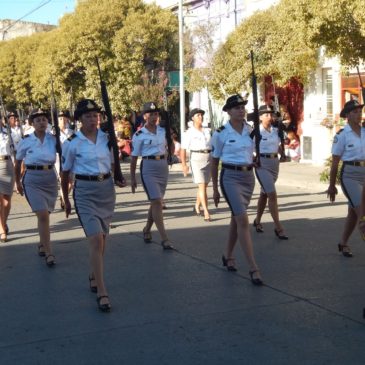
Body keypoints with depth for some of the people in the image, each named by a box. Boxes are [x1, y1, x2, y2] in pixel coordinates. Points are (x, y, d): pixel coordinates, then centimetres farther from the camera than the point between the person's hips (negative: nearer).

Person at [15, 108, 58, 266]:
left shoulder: (53, 139, 0)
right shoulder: (25, 141, -2)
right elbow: (18, 162, 11)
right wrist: (17, 182, 18)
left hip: (50, 178, 3)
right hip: (32, 180, -3)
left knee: (44, 215, 15)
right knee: (43, 216, -13)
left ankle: (42, 244, 38)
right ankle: (49, 253, -8)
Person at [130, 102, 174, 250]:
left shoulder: (163, 131, 8)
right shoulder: (139, 135, -5)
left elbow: (170, 149, 25)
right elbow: (134, 157, -1)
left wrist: (172, 138, 7)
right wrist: (132, 178, -1)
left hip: (163, 166, 5)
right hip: (148, 167, -5)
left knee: (156, 202, 13)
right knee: (156, 202, -13)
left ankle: (147, 230, 35)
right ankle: (164, 239, -14)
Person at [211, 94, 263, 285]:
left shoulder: (251, 130, 4)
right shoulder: (221, 133, -7)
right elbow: (214, 162, 1)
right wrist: (215, 188, 2)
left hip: (248, 176, 5)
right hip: (230, 177, -5)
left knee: (236, 217, 16)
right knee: (243, 220, -13)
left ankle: (228, 256, 35)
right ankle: (253, 268, -12)